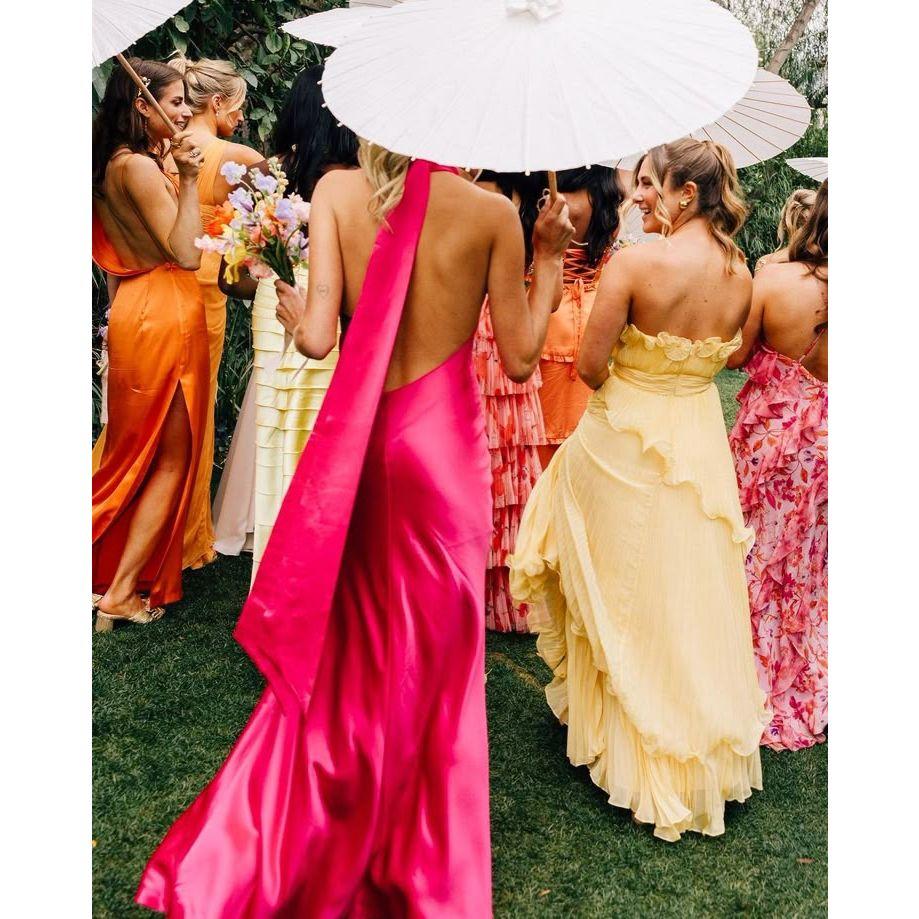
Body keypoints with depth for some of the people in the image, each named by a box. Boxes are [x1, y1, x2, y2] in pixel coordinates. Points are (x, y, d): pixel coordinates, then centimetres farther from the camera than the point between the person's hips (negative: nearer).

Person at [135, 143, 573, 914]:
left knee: (340, 648, 19)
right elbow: (518, 359, -2)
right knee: (434, 659, 14)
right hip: (444, 444, -2)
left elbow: (316, 336, -12)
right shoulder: (492, 212, -8)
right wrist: (548, 259, 10)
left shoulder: (337, 192, -5)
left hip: (359, 443, 2)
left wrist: (285, 304, 10)